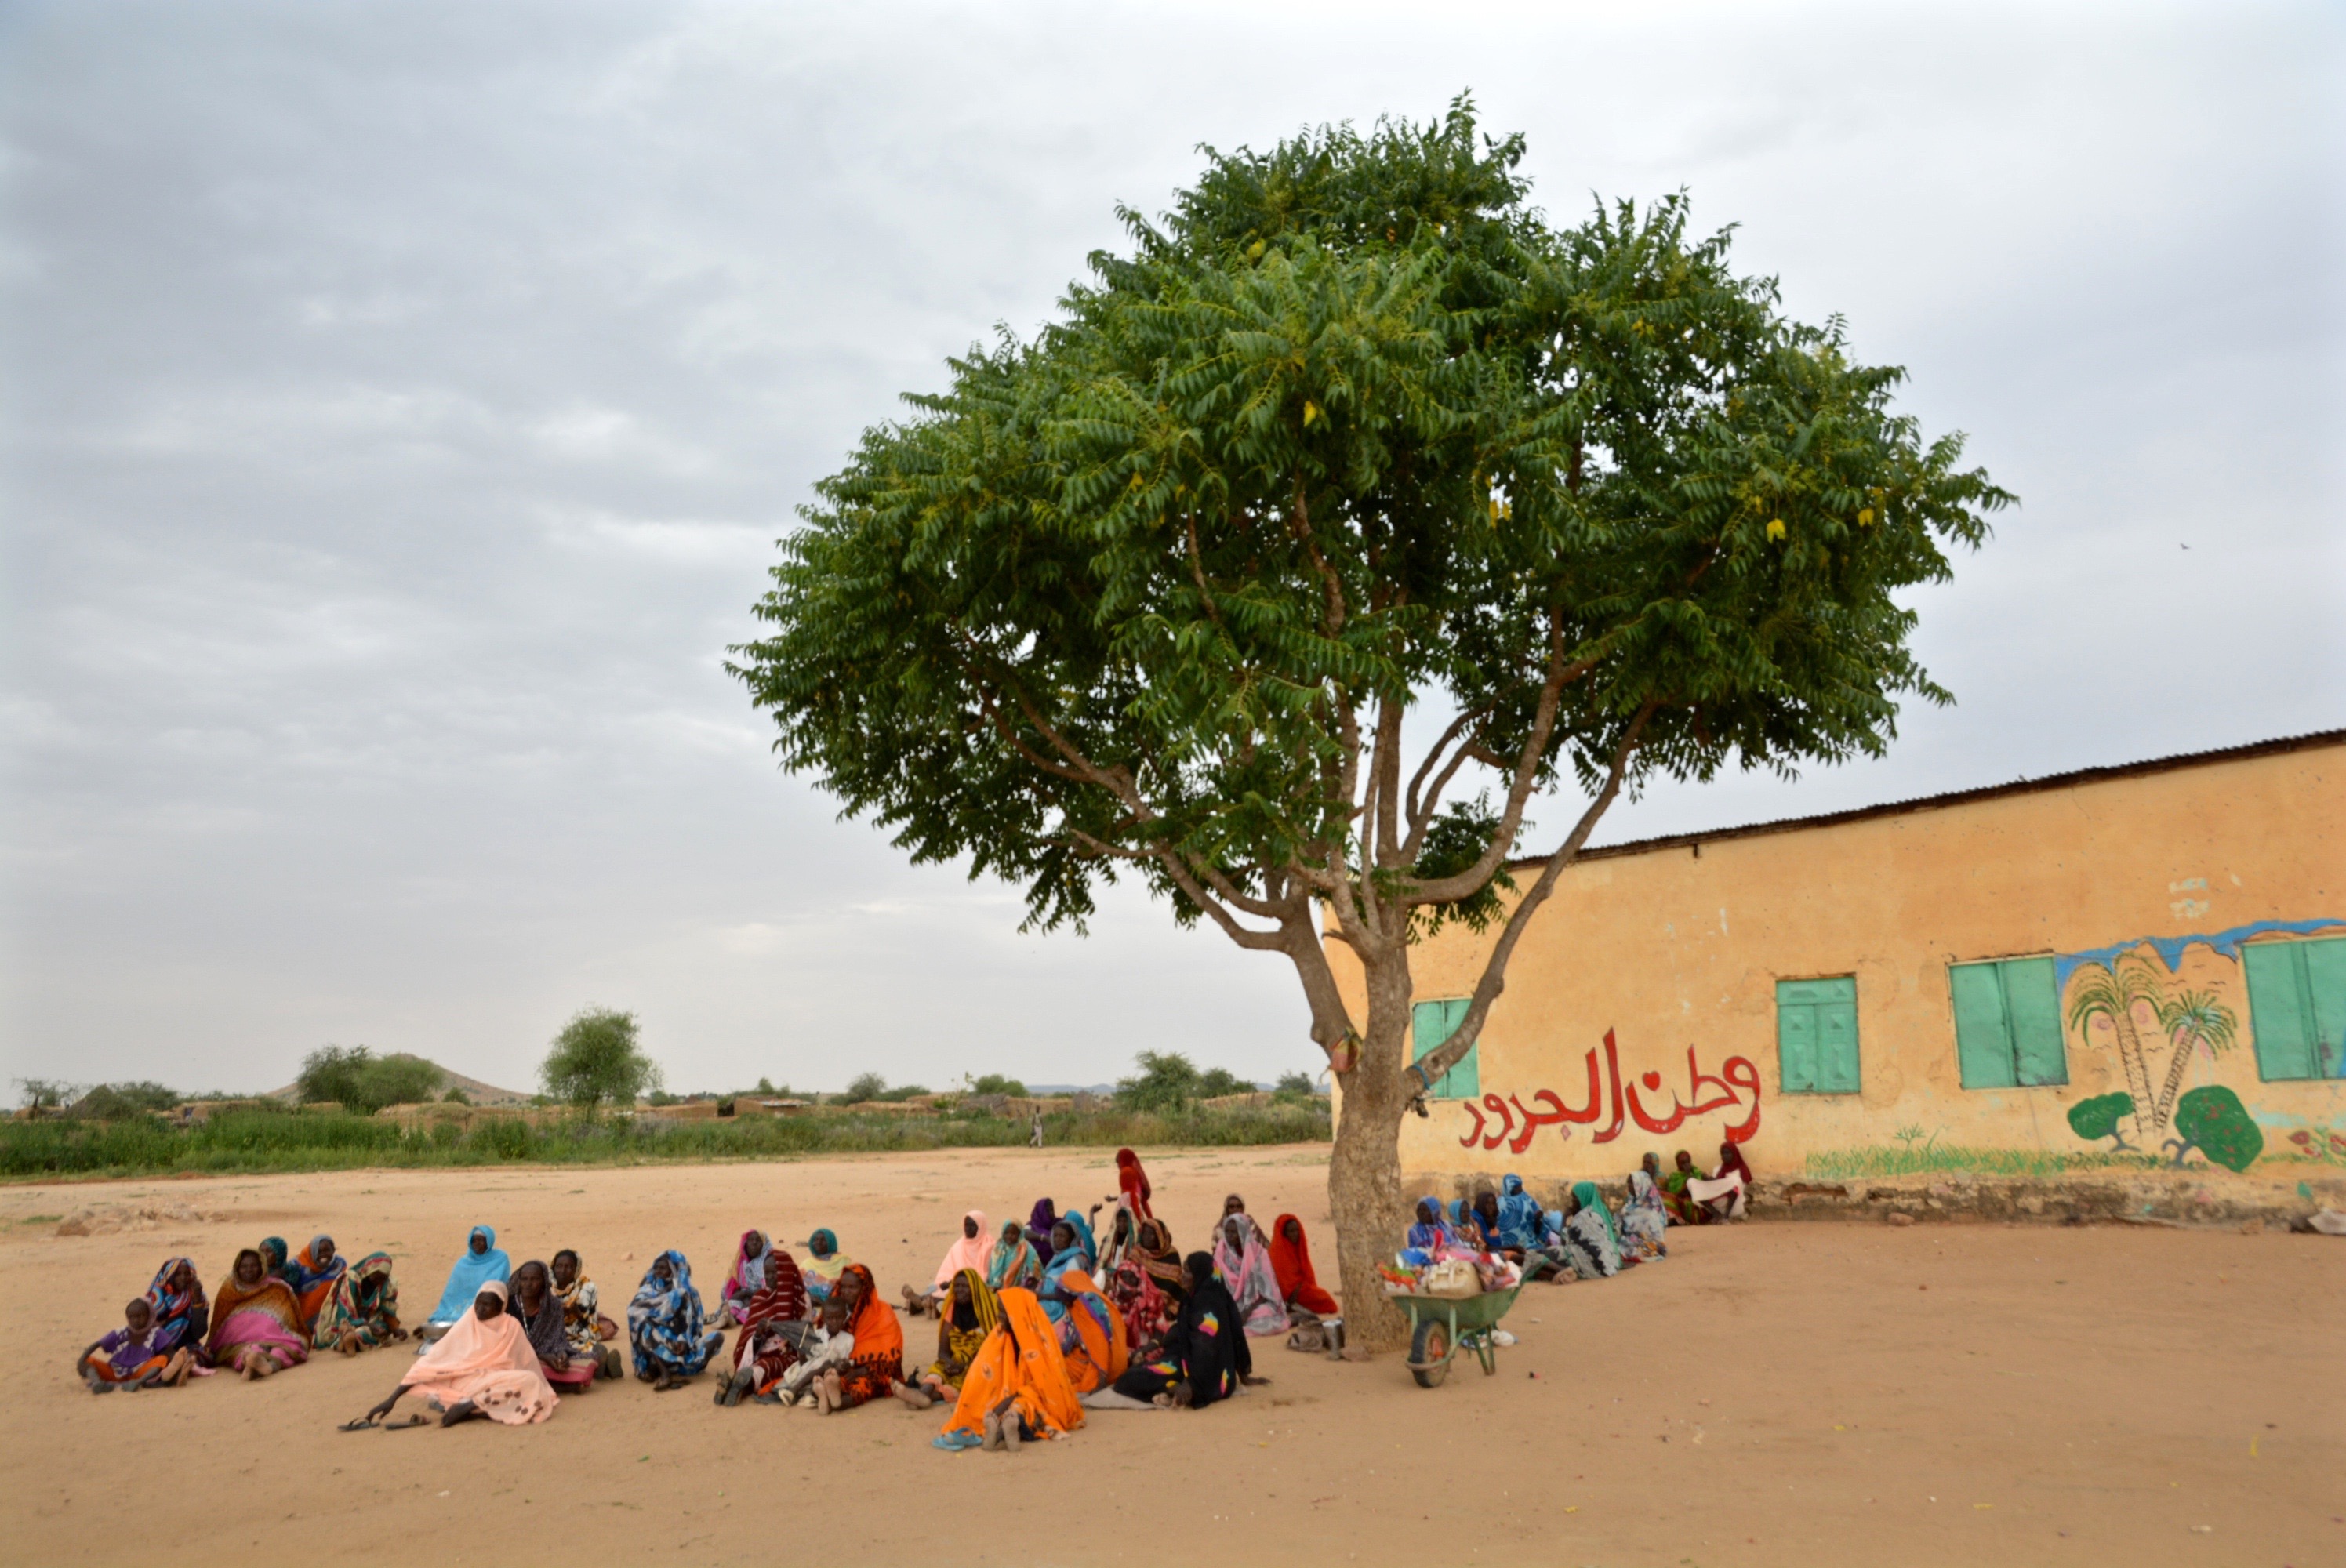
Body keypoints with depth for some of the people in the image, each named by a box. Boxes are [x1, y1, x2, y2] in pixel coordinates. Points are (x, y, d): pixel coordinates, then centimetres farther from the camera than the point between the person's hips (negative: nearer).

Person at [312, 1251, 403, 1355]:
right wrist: (366, 1325, -33)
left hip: (368, 1324, 2)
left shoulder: (387, 1287, -1)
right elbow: (344, 1314, -19)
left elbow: (388, 1312, 0)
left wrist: (396, 1329, -20)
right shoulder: (351, 1280, -16)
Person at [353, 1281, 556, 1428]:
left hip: (496, 1384, 1)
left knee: (530, 1381, -32)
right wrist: (392, 1398, -11)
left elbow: (528, 1365, 2)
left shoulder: (511, 1327, 0)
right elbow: (430, 1361, -5)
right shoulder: (466, 1324, -1)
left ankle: (467, 1406, -26)